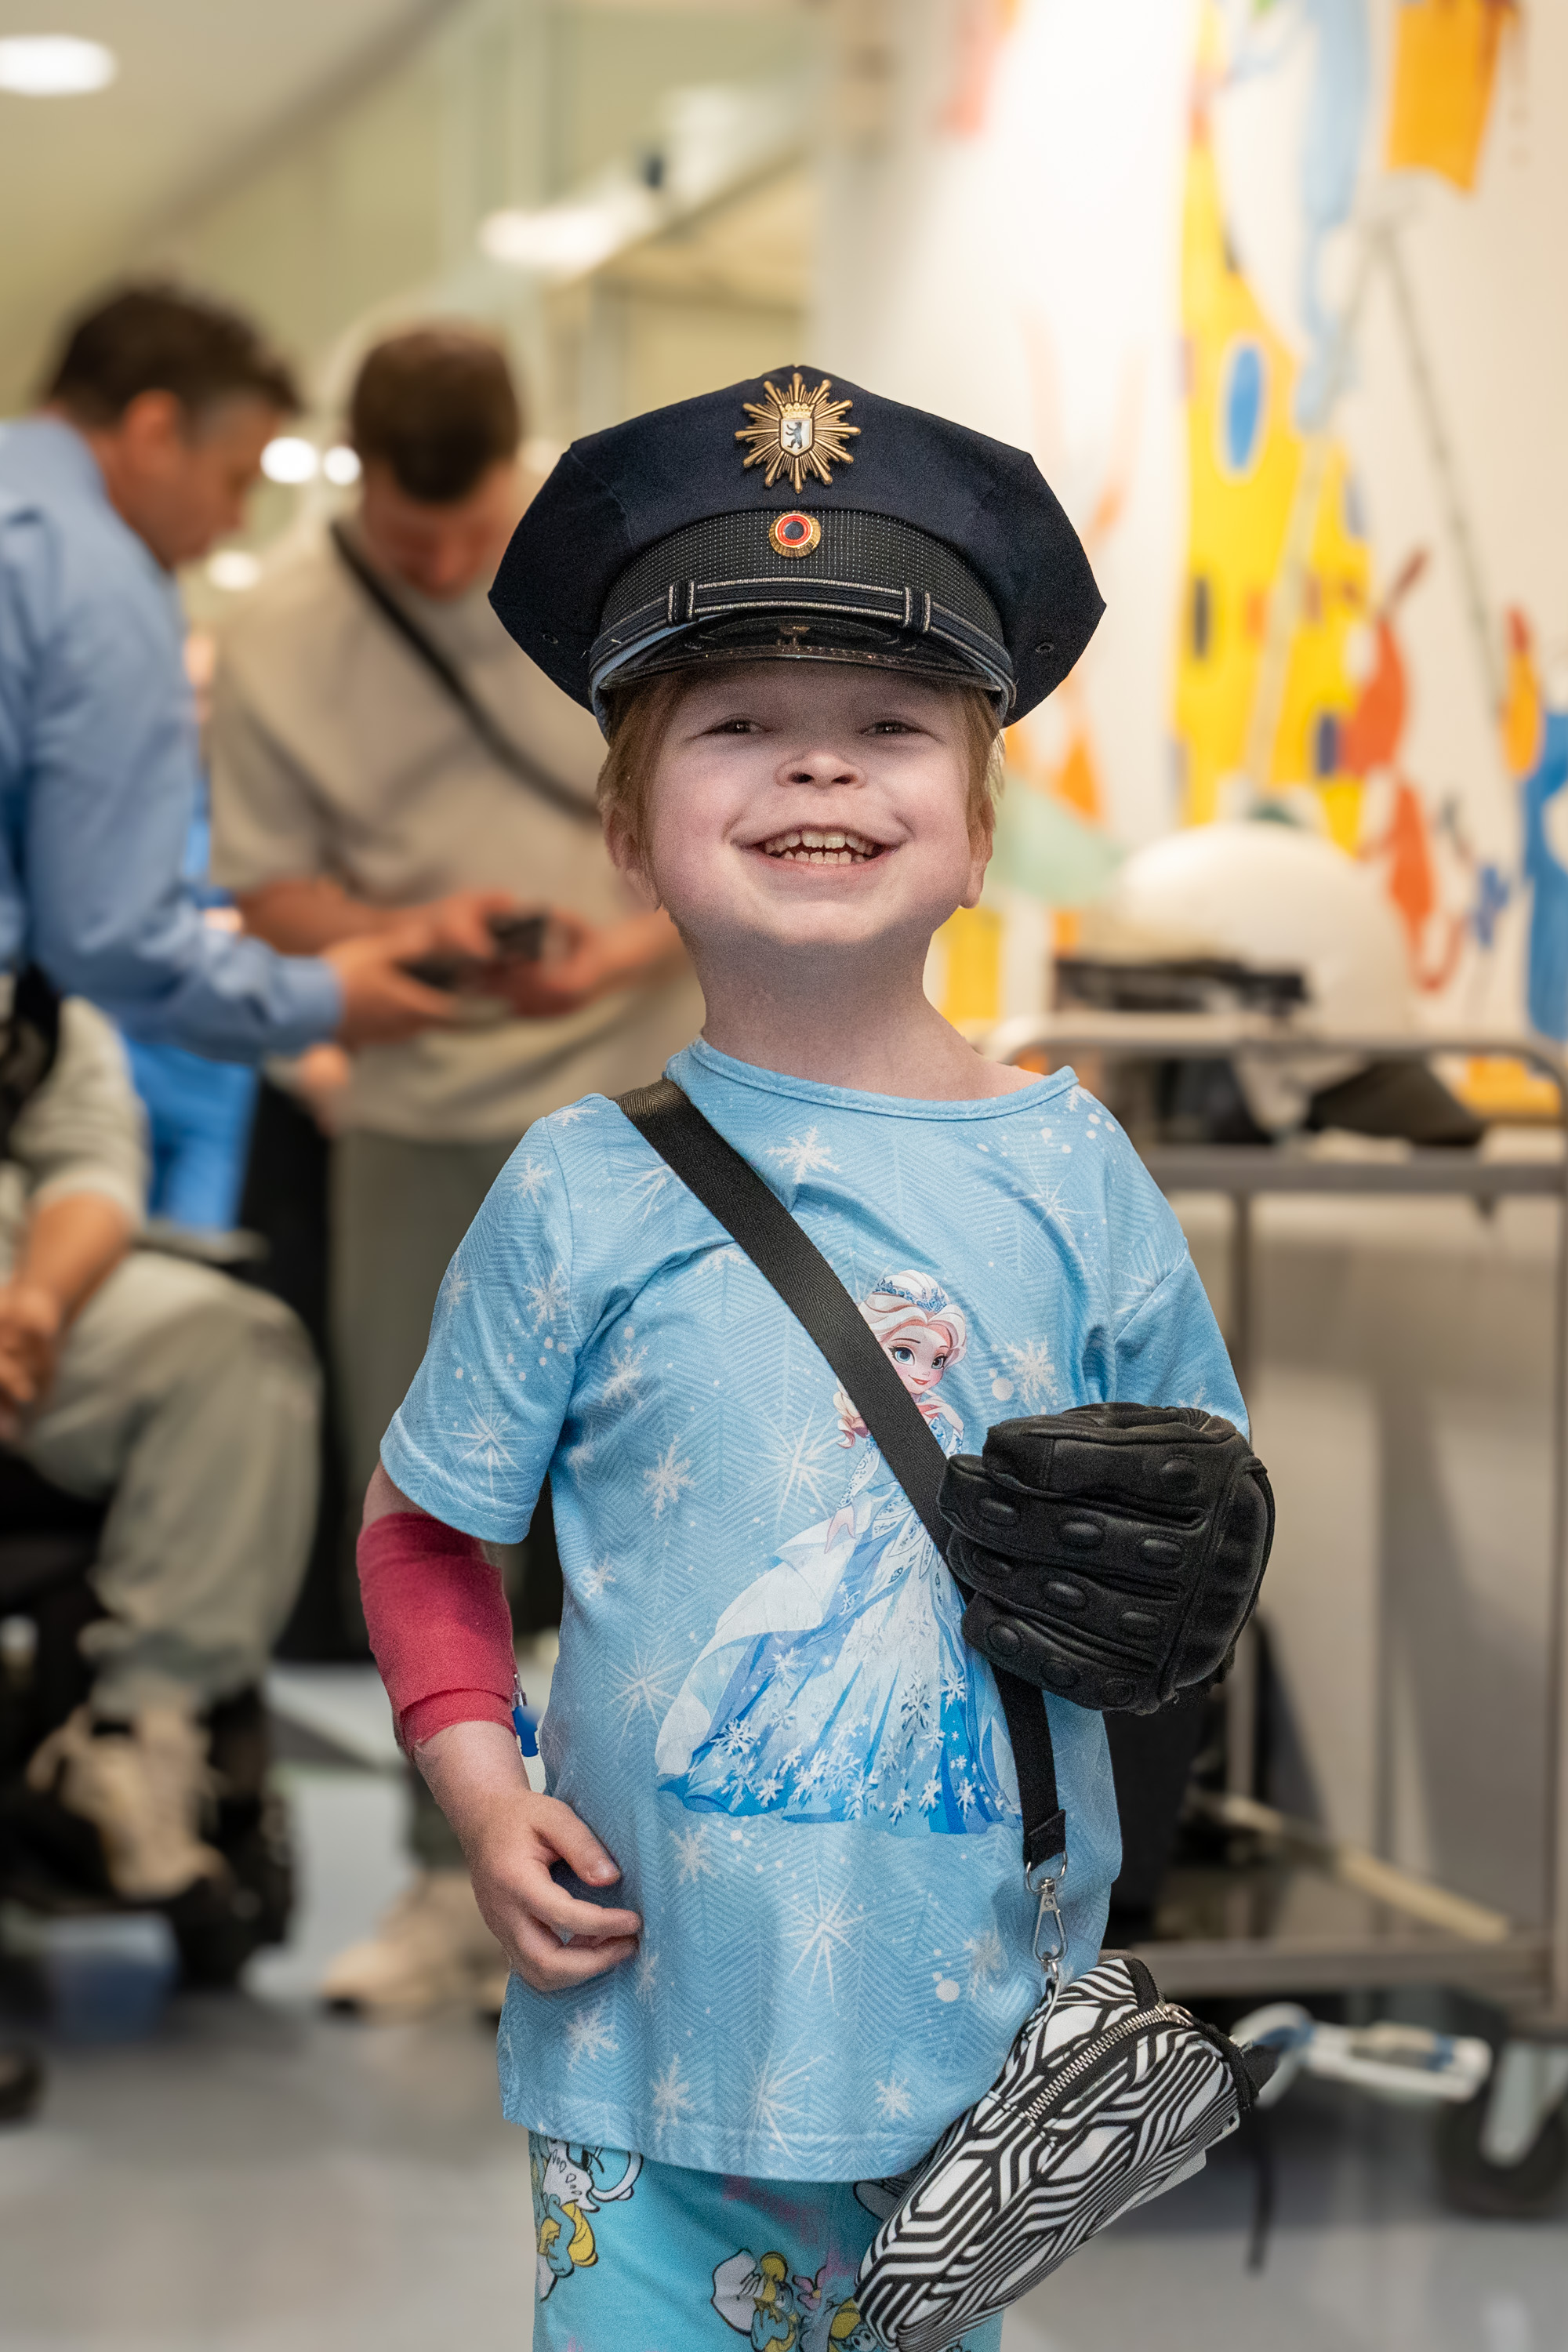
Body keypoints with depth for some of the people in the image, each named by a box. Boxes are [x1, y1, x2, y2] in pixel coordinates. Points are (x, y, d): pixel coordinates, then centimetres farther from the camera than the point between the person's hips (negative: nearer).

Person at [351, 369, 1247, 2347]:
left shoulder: (1070, 1173, -1)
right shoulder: (585, 1194, -5)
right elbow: (424, 1529, 5)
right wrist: (478, 1784, -8)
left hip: (982, 2013, 2)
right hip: (652, 2009, -1)